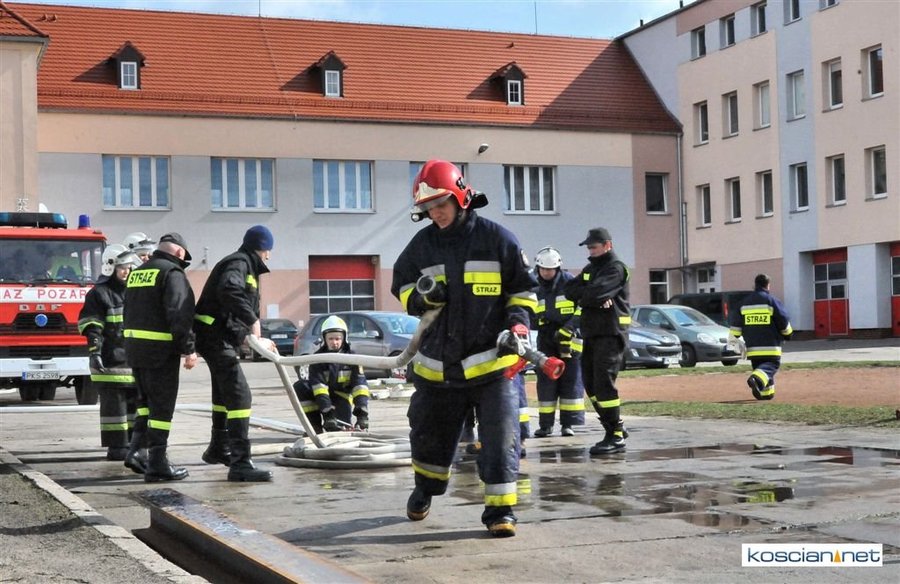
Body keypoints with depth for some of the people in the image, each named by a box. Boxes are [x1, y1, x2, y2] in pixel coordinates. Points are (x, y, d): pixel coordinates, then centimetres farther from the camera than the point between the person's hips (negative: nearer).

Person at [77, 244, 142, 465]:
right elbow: (92, 328, -10)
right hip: (111, 361, -7)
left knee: (134, 402, 9)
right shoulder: (99, 294, -5)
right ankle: (116, 447, 0)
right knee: (113, 403, -4)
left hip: (134, 359, 7)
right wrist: (95, 352, -19)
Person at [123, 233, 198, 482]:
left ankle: (137, 449, 16)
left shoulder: (136, 273, 17)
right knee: (162, 406, -3)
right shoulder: (172, 273, -10)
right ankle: (156, 463, -2)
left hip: (134, 349, 8)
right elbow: (179, 314, -20)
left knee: (145, 401, 21)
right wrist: (189, 349, -18)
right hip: (160, 351, -8)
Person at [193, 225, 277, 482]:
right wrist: (253, 321, -34)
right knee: (239, 395, -17)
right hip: (216, 337, -11)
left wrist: (258, 340, 22)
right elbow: (228, 290, -35)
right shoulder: (238, 263, -13)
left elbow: (247, 308, 26)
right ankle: (240, 463, -23)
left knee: (224, 394, 26)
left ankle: (218, 449, 44)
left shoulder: (246, 267, 21)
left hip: (223, 338, 11)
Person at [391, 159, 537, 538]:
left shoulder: (496, 239, -4)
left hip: (491, 361, -4)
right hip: (437, 363, 4)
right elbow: (402, 288, 13)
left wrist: (517, 323, -11)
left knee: (500, 436, -8)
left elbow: (523, 289, 4)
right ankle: (425, 490, 43)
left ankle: (500, 509, 0)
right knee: (430, 433, 17)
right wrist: (421, 295, -9)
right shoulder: (421, 244, 6)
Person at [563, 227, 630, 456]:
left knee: (603, 383, -13)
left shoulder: (615, 269, -7)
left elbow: (595, 293, -22)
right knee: (591, 384, 10)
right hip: (591, 334, 9)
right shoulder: (590, 269, 20)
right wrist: (592, 297, -11)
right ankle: (615, 428, 21)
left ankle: (616, 436, -8)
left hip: (610, 334, -9)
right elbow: (569, 289, 6)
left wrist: (581, 296, -1)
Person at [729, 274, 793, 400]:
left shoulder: (745, 302, 9)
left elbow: (735, 320, 9)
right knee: (771, 365, -6)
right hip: (770, 344, -5)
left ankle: (766, 392, 12)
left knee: (758, 365, 15)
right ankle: (756, 379, -32)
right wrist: (788, 334, 15)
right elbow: (783, 320, -1)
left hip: (752, 345, 5)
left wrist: (735, 337, 20)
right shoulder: (772, 301, -4)